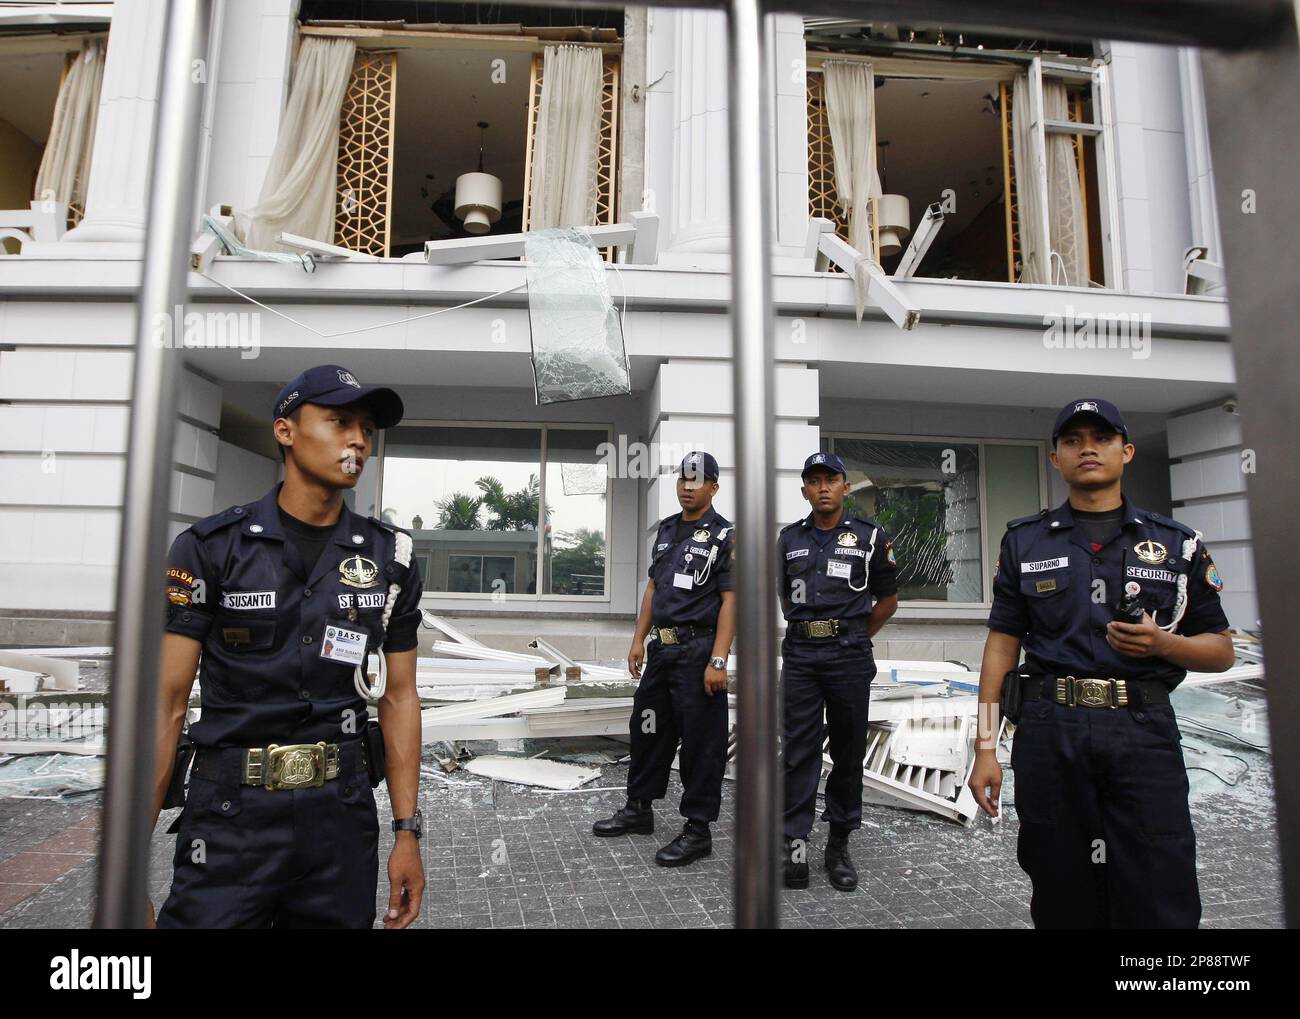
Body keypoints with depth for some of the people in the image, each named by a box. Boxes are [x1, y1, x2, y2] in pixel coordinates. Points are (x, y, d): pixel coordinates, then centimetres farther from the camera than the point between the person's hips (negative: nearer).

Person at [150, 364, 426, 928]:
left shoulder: (389, 558, 1)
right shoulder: (211, 548, -6)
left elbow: (398, 697, 5)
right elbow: (165, 703, -6)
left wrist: (407, 833, 2)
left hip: (343, 813, 3)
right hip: (231, 817, -2)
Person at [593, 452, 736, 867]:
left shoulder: (724, 536, -9)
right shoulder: (666, 529, 13)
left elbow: (730, 600, -14)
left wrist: (718, 661, -19)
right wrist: (638, 640, 14)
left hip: (698, 651, -7)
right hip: (662, 648, 8)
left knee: (700, 742, 1)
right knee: (647, 728, 16)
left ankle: (697, 829, 14)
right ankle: (639, 809, 33)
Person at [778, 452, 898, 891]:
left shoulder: (870, 536, 2)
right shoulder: (790, 537, 9)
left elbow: (887, 600, 9)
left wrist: (855, 638, 8)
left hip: (849, 655, -1)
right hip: (799, 655, 2)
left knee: (848, 751, 7)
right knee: (798, 750, 1)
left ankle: (840, 845, 20)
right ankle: (794, 845, 6)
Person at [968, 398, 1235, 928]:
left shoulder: (1177, 542, 9)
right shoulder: (1024, 540, 9)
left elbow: (1221, 650, 13)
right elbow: (1002, 644, 7)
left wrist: (1164, 644, -10)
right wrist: (985, 747, 1)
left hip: (1144, 730, 0)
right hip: (1049, 730, 1)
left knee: (1160, 902, 0)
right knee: (1062, 899, 9)